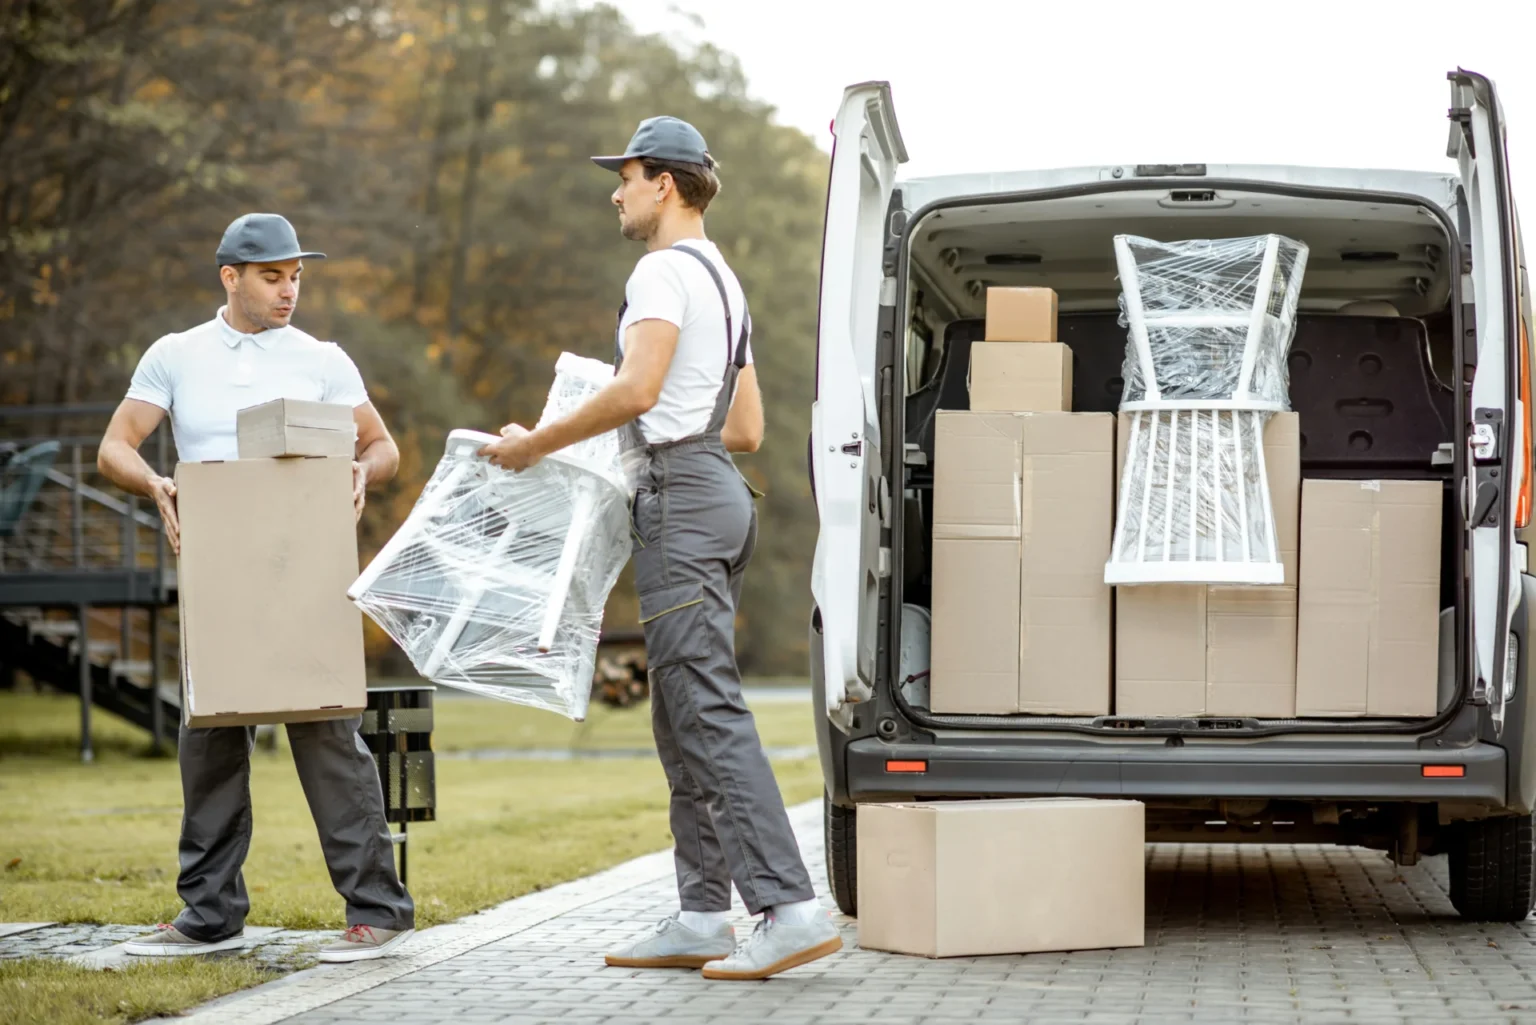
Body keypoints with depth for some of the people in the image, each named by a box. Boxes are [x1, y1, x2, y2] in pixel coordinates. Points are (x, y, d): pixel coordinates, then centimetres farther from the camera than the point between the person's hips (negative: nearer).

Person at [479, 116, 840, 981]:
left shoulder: (667, 270, -8)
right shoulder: (724, 281, 25)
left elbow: (637, 390, -21)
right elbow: (748, 429, 25)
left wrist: (537, 444, -13)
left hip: (681, 497, -11)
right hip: (720, 488, 11)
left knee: (709, 714, -15)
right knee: (686, 720, 11)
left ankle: (791, 908, -21)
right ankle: (704, 918, 12)